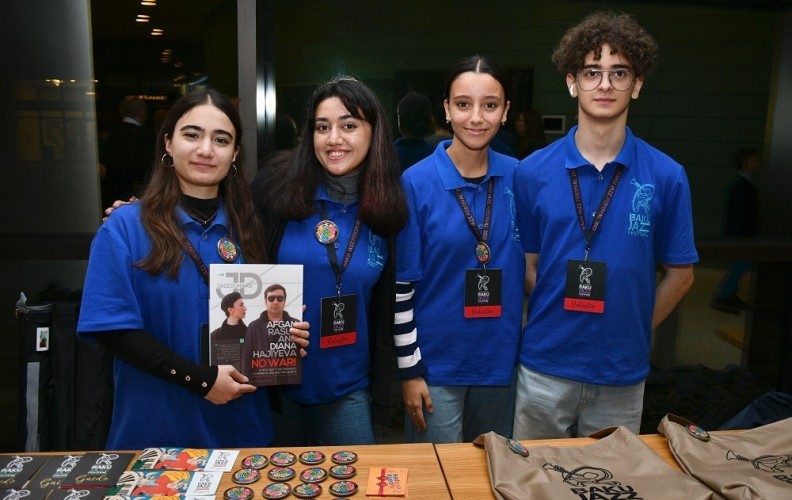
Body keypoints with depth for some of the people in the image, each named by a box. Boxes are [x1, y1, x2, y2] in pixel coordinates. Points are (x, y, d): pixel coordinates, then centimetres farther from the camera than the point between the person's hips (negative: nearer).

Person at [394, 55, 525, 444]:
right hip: (435, 363, -3)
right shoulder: (417, 182, -12)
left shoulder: (518, 178, -1)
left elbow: (530, 266, 9)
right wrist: (410, 369, -8)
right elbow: (401, 283, -9)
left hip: (501, 360, 4)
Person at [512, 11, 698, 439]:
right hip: (544, 367, 0)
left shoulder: (666, 176, -5)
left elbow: (680, 274, 3)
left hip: (622, 373, 1)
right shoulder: (533, 171, -5)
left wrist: (630, 332, 1)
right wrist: (557, 321, -5)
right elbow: (526, 264, 2)